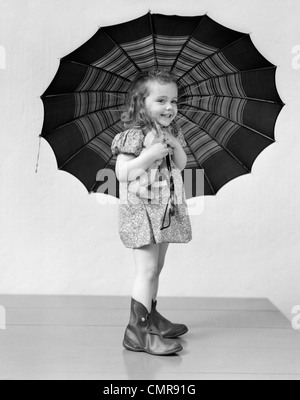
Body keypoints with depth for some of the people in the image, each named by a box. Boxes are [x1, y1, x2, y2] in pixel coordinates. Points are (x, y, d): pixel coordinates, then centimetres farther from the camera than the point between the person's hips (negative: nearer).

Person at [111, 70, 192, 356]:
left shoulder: (171, 133, 11)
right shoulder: (134, 135, -14)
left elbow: (181, 165, 12)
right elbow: (122, 173, -20)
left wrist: (176, 146, -5)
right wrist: (149, 155, -26)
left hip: (167, 211, 8)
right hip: (141, 211, -8)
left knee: (156, 268, 16)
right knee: (147, 270, -11)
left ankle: (150, 317, 31)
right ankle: (137, 331, -6)